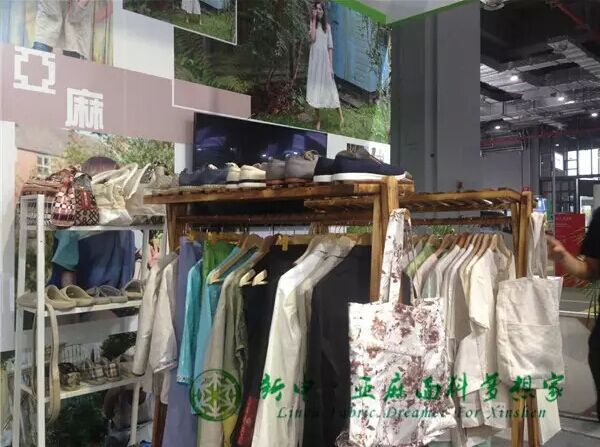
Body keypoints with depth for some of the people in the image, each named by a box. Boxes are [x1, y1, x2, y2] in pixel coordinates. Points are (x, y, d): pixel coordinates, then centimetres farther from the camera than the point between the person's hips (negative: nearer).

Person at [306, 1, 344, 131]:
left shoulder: (327, 26, 5)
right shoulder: (312, 24, 6)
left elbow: (330, 46, 3)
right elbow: (312, 38, -14)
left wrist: (331, 66, -4)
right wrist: (313, 20, -11)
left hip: (325, 59, -1)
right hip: (315, 59, 1)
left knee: (330, 88, -2)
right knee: (315, 89, 3)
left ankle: (341, 116, 7)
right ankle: (318, 120, 10)